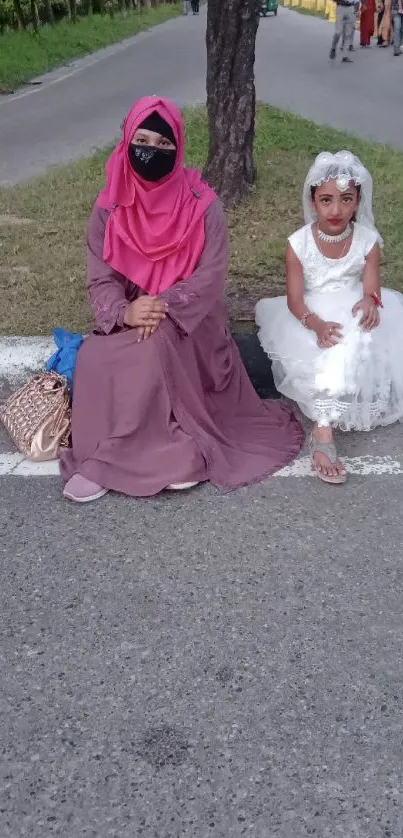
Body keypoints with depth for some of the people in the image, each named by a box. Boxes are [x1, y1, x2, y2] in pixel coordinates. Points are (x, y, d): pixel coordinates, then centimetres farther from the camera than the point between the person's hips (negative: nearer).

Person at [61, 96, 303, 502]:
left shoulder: (203, 205, -9)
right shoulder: (108, 208, -2)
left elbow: (211, 276, -13)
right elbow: (100, 280, -5)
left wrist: (165, 309, -28)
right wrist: (125, 312, -27)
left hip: (188, 323, -3)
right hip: (128, 321, 3)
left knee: (158, 344, -35)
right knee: (93, 360, -26)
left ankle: (175, 446, -22)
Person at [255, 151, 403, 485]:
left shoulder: (368, 240, -7)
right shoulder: (299, 243, -12)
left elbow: (371, 289, -12)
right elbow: (295, 300, -14)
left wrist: (370, 302, -39)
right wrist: (317, 324, -36)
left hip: (354, 317, 5)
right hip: (313, 320, -5)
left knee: (353, 342, -27)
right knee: (336, 348, -33)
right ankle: (325, 431, -40)